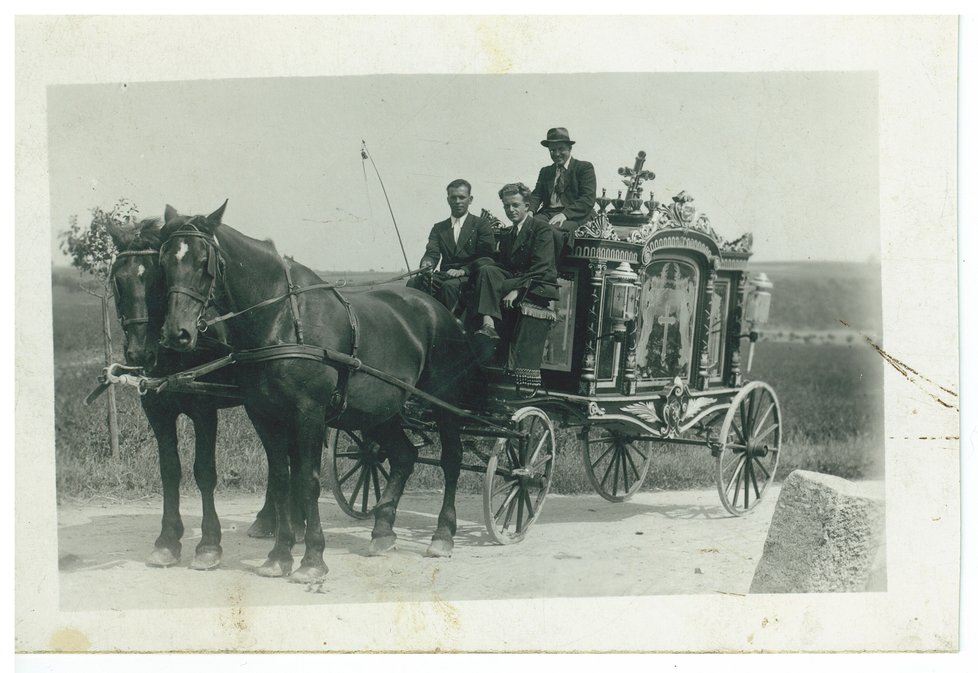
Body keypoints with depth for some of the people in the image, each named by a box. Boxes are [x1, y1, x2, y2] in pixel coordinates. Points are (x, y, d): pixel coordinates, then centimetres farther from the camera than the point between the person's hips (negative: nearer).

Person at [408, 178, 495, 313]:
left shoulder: (482, 225, 10)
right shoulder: (439, 228, 23)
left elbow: (486, 257, -3)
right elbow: (432, 253, 8)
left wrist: (463, 270, -19)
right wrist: (427, 264, -19)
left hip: (469, 278, -4)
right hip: (445, 276, 4)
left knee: (450, 285, -39)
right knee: (413, 283, -26)